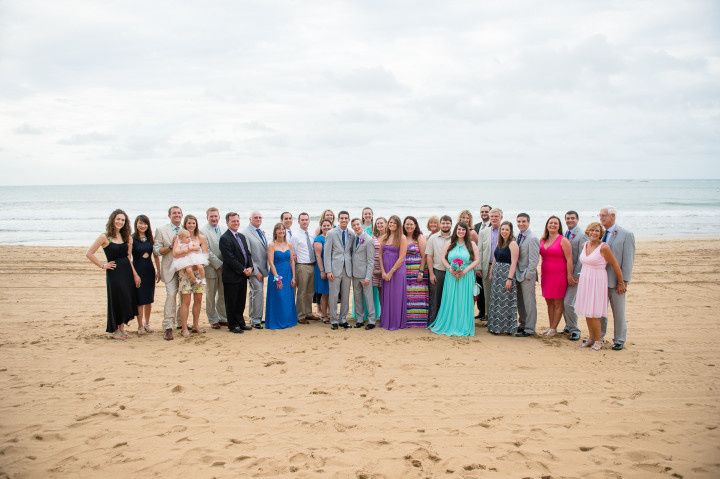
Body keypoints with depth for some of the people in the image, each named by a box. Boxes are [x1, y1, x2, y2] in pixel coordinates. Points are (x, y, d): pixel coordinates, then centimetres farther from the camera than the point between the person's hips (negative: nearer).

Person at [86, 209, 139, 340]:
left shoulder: (126, 237, 8)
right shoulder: (105, 237, -8)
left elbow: (128, 257, 9)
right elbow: (89, 253, -9)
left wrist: (135, 274, 3)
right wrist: (103, 265, -7)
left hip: (127, 270, 5)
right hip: (114, 272, -5)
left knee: (128, 300, 8)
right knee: (117, 301, 3)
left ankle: (121, 328, 24)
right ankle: (114, 330, 18)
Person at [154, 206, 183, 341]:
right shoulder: (161, 230, 3)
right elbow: (156, 250, -2)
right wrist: (171, 246, -14)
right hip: (170, 268, -4)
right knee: (171, 295, -15)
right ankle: (168, 327, -13)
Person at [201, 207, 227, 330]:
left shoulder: (223, 230, 9)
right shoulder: (203, 231, -9)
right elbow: (207, 251, -14)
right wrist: (219, 264, -15)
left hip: (224, 268, 5)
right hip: (211, 268, -5)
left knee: (223, 295, 12)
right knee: (211, 296, 6)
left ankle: (223, 318, 22)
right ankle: (213, 320, 15)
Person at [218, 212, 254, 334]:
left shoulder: (242, 236, 14)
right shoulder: (224, 238, -13)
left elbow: (248, 253, 14)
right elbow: (230, 259, -18)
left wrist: (250, 268, -3)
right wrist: (243, 270, -16)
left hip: (243, 275, 8)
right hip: (231, 276, -8)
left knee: (241, 301, 15)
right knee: (231, 302, 4)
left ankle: (240, 323, 25)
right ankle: (232, 325, 13)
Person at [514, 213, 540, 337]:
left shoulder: (532, 238, -14)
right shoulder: (518, 236, 10)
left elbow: (534, 259, -16)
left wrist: (527, 275, -16)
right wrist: (516, 273, 8)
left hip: (527, 276, -8)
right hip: (518, 274, 8)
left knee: (529, 302, 0)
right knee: (520, 302, 15)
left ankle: (529, 329, 6)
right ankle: (522, 324, 26)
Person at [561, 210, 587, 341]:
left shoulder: (582, 236, -10)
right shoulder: (564, 235, 11)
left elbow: (581, 257, -13)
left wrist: (576, 275, -15)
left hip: (574, 273, -7)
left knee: (568, 302, -11)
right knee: (562, 302, 10)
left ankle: (574, 330, 3)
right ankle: (568, 326, 25)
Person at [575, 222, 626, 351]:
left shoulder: (604, 247, -14)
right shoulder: (585, 245, 6)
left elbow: (616, 266, -8)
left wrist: (621, 283, -3)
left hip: (597, 282, -7)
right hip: (585, 281, 7)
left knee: (593, 313, -6)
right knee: (587, 312, 10)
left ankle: (598, 340, 9)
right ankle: (591, 338, 23)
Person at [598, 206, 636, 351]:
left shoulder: (626, 235, -6)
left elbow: (628, 260, -9)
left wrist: (623, 282, -13)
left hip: (615, 281, -4)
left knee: (619, 313, 7)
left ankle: (619, 341, 19)